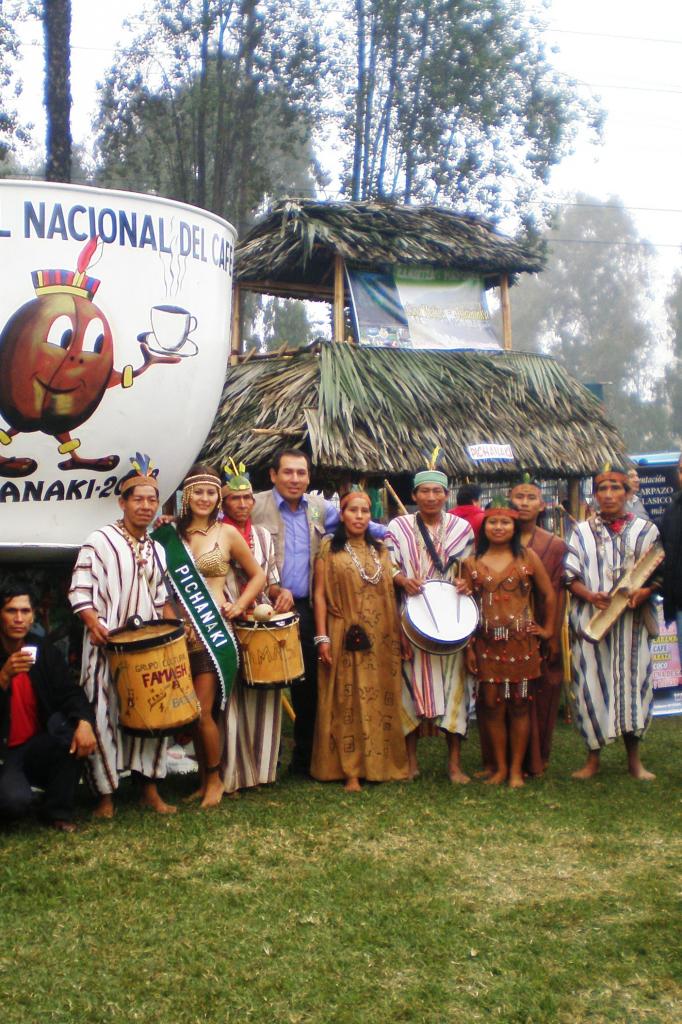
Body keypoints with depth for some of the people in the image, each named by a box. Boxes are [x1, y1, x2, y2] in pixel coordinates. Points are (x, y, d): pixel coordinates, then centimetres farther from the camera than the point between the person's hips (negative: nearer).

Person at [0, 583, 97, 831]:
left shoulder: (44, 651, 0)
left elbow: (69, 692, -7)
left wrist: (84, 721, -28)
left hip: (36, 748, 4)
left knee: (78, 735, -25)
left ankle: (57, 811, -6)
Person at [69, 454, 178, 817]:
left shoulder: (157, 549, 15)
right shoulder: (99, 541, -4)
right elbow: (80, 590, -9)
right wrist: (93, 623, -23)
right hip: (108, 646, -6)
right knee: (103, 716, -5)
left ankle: (150, 789, 19)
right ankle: (105, 795, 6)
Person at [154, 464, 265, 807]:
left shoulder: (227, 533, 1)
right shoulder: (171, 534, 7)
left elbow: (258, 575, 9)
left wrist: (239, 605, -4)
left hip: (214, 631, -3)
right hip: (182, 633, 3)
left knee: (201, 711, -7)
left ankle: (215, 778, 12)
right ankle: (203, 780, 23)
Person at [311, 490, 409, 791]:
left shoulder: (380, 550, 13)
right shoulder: (329, 548, 1)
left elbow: (389, 593, 14)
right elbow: (320, 594, -3)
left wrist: (397, 636, 8)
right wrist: (322, 637, -10)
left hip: (380, 638, 4)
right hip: (345, 636, -4)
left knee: (379, 699, 6)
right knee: (346, 701, -1)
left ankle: (380, 763, 17)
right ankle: (349, 770, 5)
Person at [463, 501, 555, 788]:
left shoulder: (527, 558, 3)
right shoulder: (472, 563, 6)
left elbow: (548, 595, 11)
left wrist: (548, 628, 10)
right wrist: (469, 647, 1)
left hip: (521, 641, -1)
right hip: (487, 643, 1)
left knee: (519, 705, 3)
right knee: (493, 704, 3)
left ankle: (516, 768, 12)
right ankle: (500, 767, 14)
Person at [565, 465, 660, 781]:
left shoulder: (646, 530, 8)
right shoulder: (582, 531, 9)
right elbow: (570, 576, 4)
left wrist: (644, 591, -14)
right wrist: (590, 595, -15)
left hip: (632, 620, 0)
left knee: (633, 680, 2)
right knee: (591, 683, -1)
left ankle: (634, 758, 15)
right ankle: (593, 758, 10)